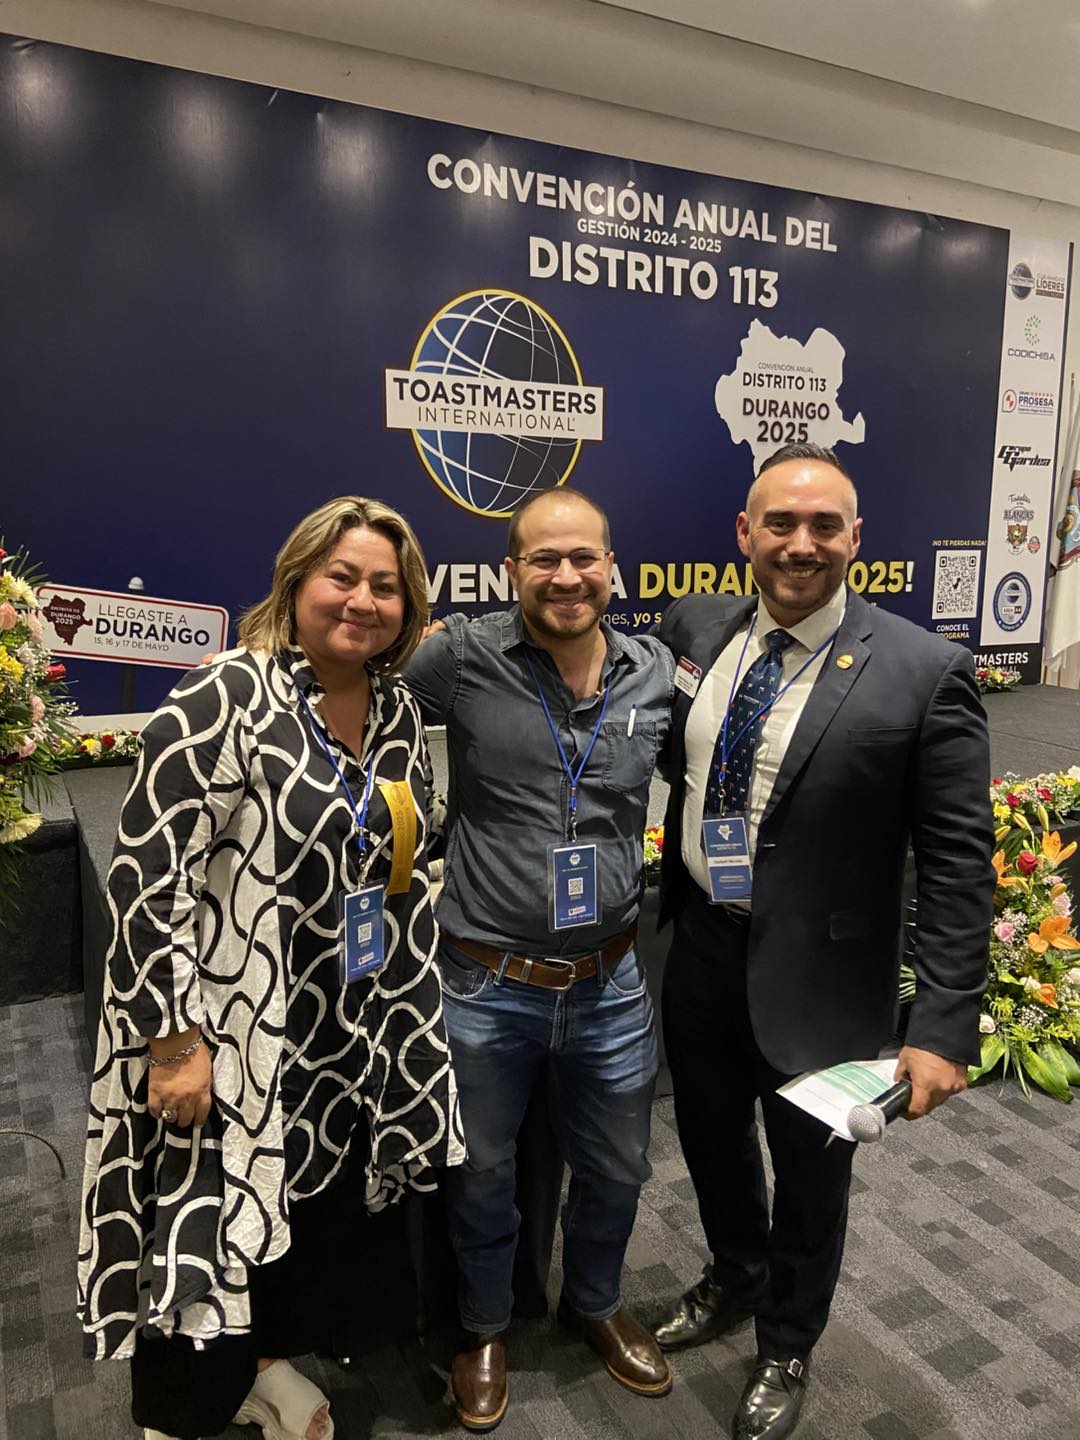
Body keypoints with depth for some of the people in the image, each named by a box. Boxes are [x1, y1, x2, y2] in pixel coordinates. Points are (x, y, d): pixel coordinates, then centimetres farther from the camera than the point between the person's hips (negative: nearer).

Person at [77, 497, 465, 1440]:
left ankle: (265, 1364, 48)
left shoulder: (399, 710, 2)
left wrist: (405, 1013, 15)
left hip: (346, 1035, 7)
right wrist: (175, 1040, -19)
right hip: (222, 1032, -6)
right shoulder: (225, 701, -19)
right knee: (205, 1229, 9)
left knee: (318, 1215, 21)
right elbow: (144, 877, -19)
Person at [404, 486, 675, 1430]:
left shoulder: (659, 674, -3)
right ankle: (486, 1327, 50)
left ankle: (594, 1304, 54)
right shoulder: (461, 660, -13)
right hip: (486, 987, -2)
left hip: (611, 988, 3)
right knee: (481, 1176, 19)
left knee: (616, 1172, 23)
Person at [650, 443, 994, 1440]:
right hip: (700, 950, 5)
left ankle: (787, 1348, 48)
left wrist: (945, 1027, -16)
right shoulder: (697, 629, -3)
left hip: (817, 976, -4)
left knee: (809, 1177, 19)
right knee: (709, 1137, 25)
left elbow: (958, 867, -14)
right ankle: (735, 1278, 57)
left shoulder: (922, 673, -17)